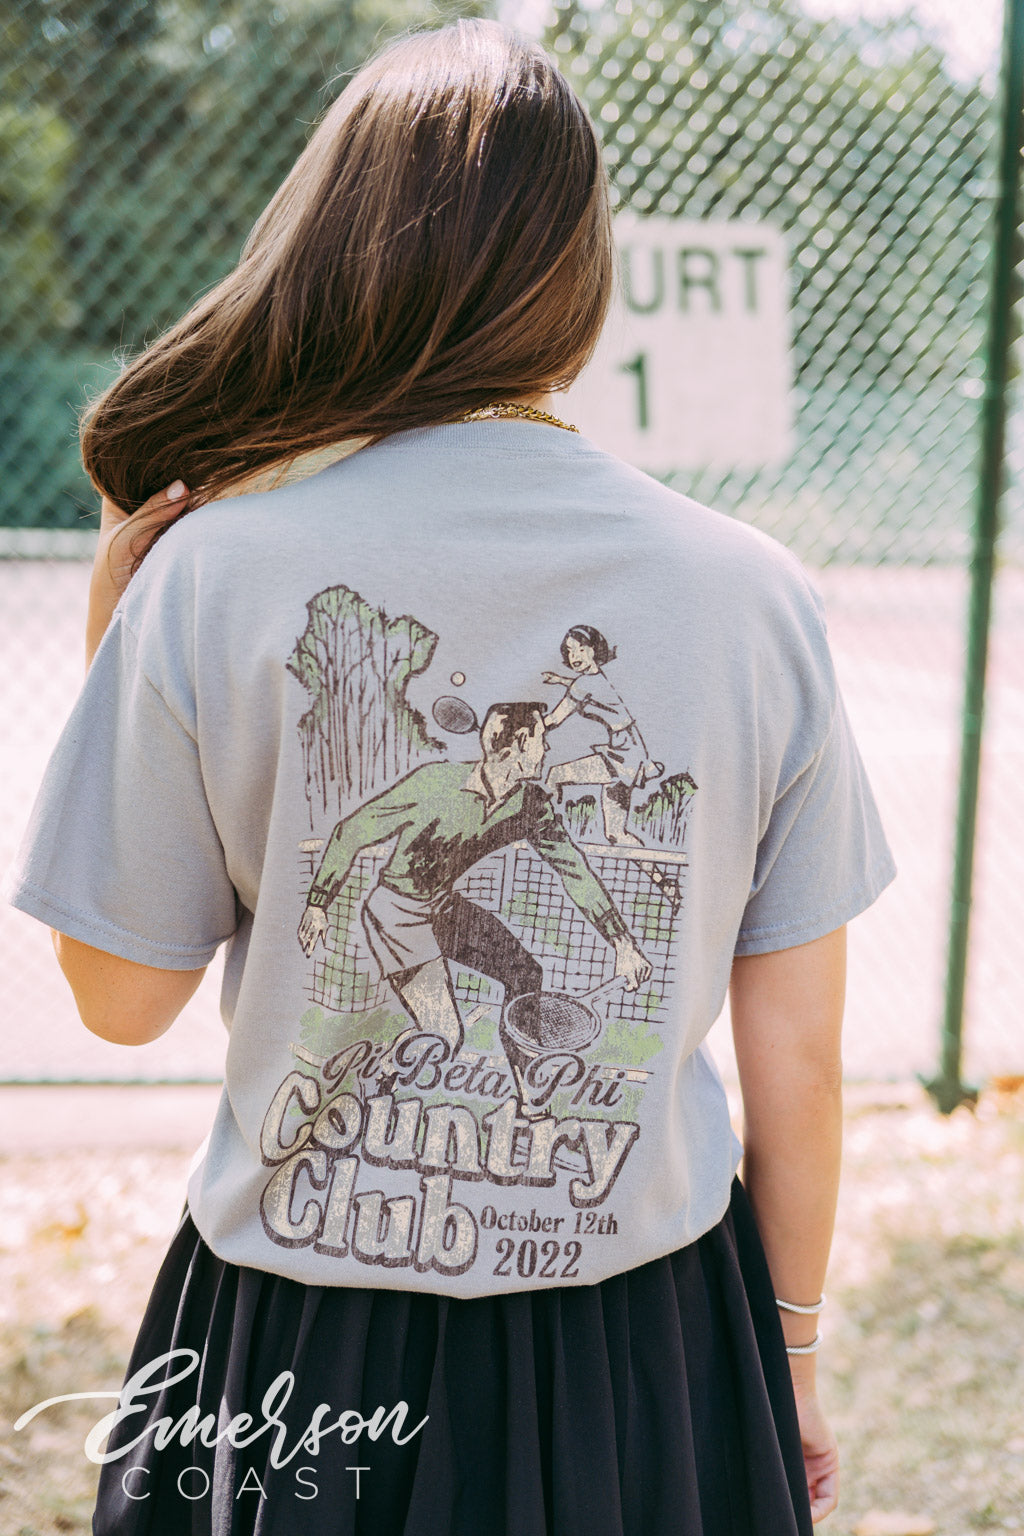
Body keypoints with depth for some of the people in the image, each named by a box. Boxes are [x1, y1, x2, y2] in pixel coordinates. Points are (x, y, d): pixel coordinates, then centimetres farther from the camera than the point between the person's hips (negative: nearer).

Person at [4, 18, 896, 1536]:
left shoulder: (210, 575, -14)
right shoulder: (756, 595, -9)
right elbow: (797, 1060, -2)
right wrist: (791, 1347, 14)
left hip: (303, 1363, -1)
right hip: (654, 1349, 1)